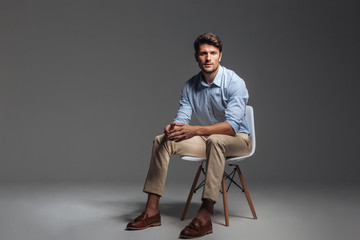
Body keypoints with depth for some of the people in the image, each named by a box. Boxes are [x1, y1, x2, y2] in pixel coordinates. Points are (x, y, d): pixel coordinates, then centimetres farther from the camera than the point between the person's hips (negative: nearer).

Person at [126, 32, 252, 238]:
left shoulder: (235, 83, -19)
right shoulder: (190, 86, 0)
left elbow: (232, 125, -29)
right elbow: (182, 118, -3)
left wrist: (195, 130, -42)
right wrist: (173, 128, -29)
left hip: (237, 139, -6)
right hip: (208, 140, 6)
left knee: (215, 140, -40)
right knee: (161, 140, -10)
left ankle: (205, 216, -42)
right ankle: (152, 211, -13)